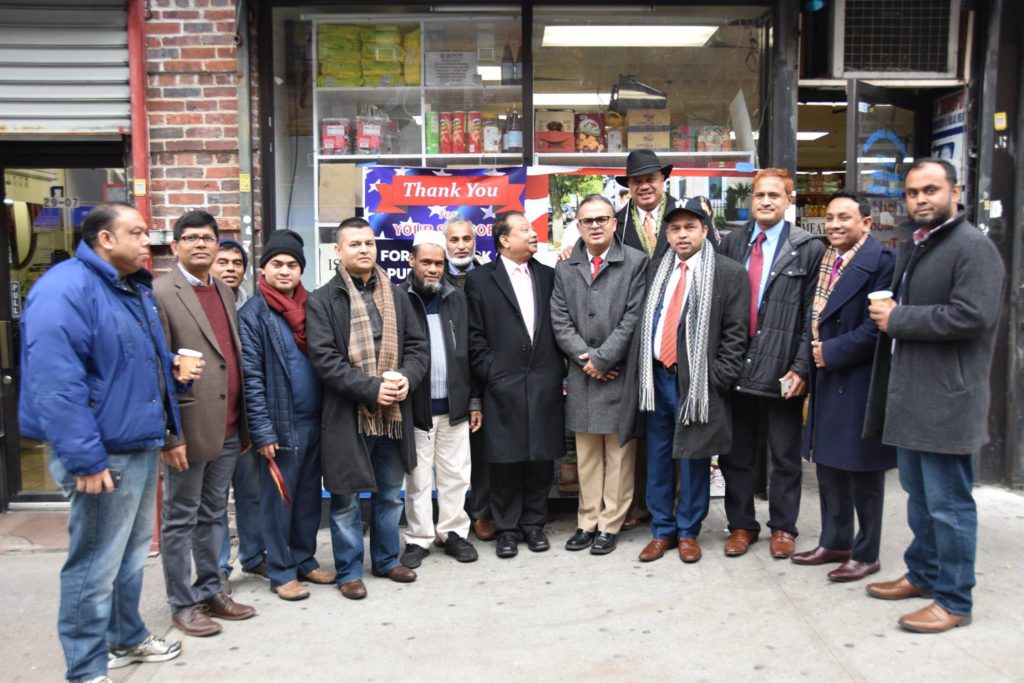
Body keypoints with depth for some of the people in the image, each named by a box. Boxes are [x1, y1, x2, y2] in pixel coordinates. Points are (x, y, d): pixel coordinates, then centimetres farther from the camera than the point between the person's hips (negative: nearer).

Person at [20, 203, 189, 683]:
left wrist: (168, 431, 18)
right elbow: (56, 383, -24)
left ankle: (126, 638, 39)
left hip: (142, 446, 9)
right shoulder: (66, 289, -17)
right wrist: (85, 459, -26)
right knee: (95, 566, 3)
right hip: (104, 456, -9)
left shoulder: (136, 290, 13)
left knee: (131, 554, 21)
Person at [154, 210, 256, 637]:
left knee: (213, 515, 17)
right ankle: (183, 605, 19)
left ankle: (211, 591, 29)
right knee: (180, 519, 7)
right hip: (190, 427, -6)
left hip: (228, 429, 7)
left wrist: (246, 423, 12)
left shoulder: (224, 292, 13)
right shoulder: (162, 294, -8)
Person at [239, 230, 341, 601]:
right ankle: (281, 572, 19)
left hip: (314, 421, 5)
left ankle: (304, 560, 30)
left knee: (309, 497, 15)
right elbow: (251, 377, -11)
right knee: (278, 500, 6)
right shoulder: (253, 315, -7)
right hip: (279, 425, -5)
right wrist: (263, 432, -14)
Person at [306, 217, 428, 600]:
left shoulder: (396, 296, 10)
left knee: (390, 495, 17)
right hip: (347, 415, -4)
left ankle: (386, 560, 35)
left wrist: (406, 378, -12)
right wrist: (371, 388, -19)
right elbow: (324, 359, -12)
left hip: (393, 413, 5)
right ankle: (349, 570, 23)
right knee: (346, 499, 7)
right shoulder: (321, 301, -4)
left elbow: (418, 347, 9)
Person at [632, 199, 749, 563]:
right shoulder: (655, 270, 10)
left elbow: (735, 333, -5)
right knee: (658, 458, 11)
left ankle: (688, 532, 22)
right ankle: (661, 530, 24)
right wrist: (642, 370, 6)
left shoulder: (729, 273, -3)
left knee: (692, 459, 5)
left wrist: (718, 380, -10)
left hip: (697, 382, -4)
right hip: (656, 377, 4)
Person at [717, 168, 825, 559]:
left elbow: (813, 316, -4)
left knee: (785, 456, 11)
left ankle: (783, 527, 27)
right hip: (735, 368, 3)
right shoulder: (731, 244, 8)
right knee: (736, 454, 12)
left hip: (782, 370, -3)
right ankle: (741, 525, 27)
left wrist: (801, 368, -10)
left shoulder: (809, 249, -1)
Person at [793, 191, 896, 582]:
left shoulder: (880, 261, -13)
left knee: (862, 470, 5)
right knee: (828, 464, 16)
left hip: (859, 381, -8)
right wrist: (812, 354, 3)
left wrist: (832, 352, -16)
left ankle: (865, 554, 20)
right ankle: (834, 542, 31)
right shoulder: (823, 259, 12)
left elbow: (876, 327, -20)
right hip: (825, 378, 8)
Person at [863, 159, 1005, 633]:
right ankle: (923, 574, 34)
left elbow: (972, 315, -24)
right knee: (919, 494, 19)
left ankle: (954, 601, 13)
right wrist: (886, 314, 8)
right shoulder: (910, 245, 17)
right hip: (909, 394, 9)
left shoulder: (973, 247, -12)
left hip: (947, 398, -9)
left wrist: (898, 319, -17)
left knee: (948, 502, 0)